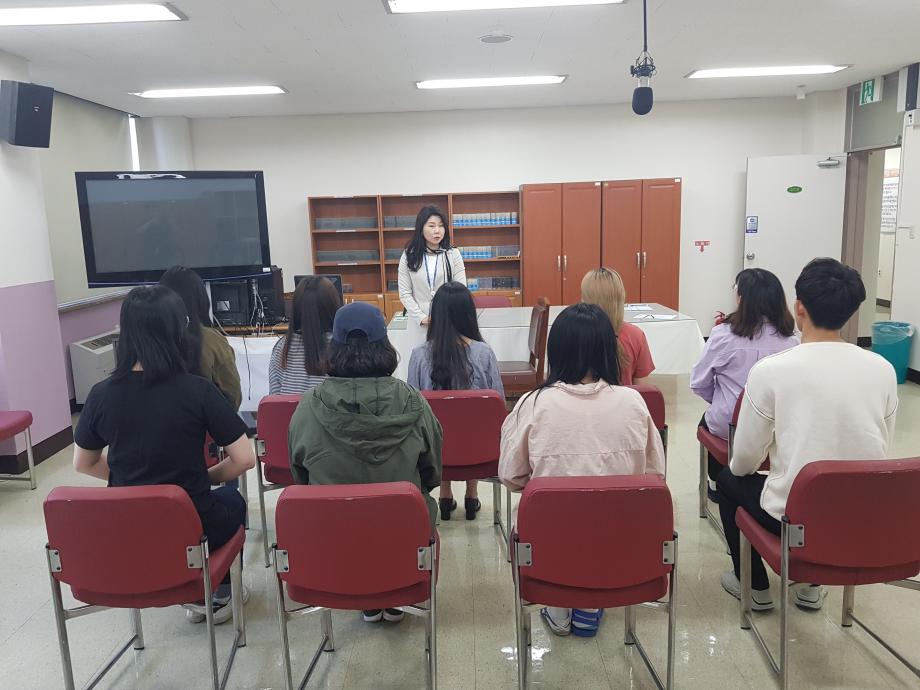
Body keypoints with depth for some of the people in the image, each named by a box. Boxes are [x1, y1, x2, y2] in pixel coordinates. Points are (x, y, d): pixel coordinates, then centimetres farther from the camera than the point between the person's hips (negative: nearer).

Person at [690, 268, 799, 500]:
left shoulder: (723, 334, -20)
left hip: (729, 428, -3)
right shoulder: (791, 339, -10)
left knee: (707, 421, 31)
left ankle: (718, 484, 43)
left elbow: (698, 384, -11)